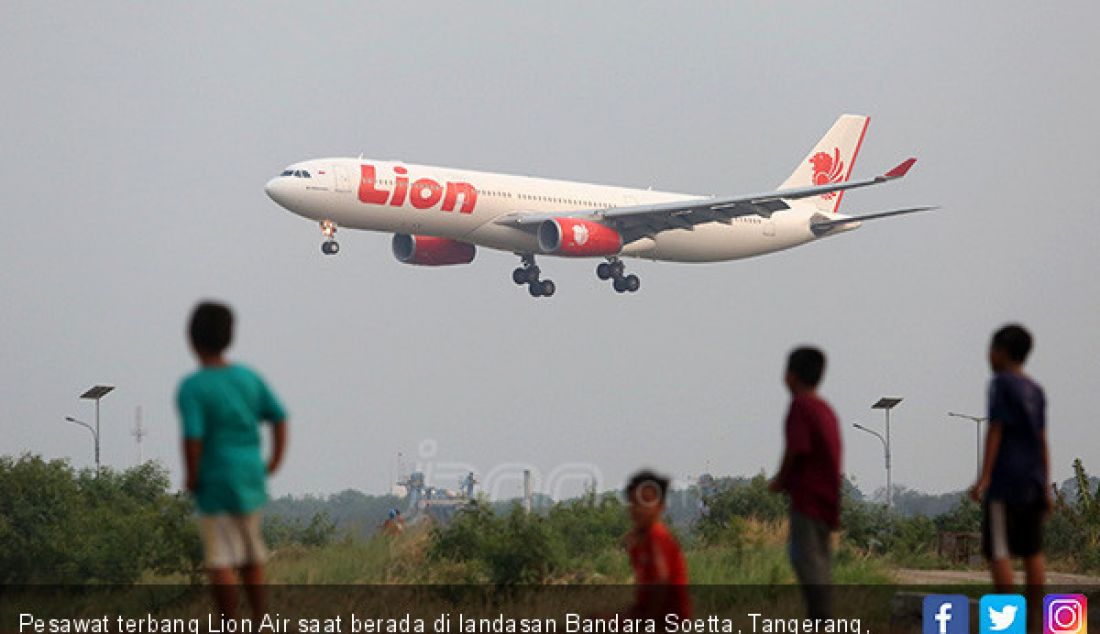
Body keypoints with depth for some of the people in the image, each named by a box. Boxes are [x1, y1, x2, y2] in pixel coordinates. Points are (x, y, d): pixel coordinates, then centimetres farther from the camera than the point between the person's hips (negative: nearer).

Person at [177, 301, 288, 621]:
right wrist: (275, 462, 10)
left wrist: (191, 477, -10)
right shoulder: (248, 377, 3)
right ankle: (260, 622, 20)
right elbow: (279, 416, 4)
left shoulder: (192, 388, -14)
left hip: (217, 483, -6)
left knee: (220, 561, 0)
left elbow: (193, 438, -23)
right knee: (251, 553, 17)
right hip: (251, 477, 6)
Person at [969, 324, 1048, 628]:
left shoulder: (1001, 383, -7)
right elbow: (1042, 441, 13)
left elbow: (995, 431, -13)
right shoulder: (1035, 390, 13)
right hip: (1033, 484, 7)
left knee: (998, 551, -6)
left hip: (1004, 480, -7)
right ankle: (1032, 622, 6)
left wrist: (984, 478, -15)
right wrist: (1045, 488, 15)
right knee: (1032, 550, 7)